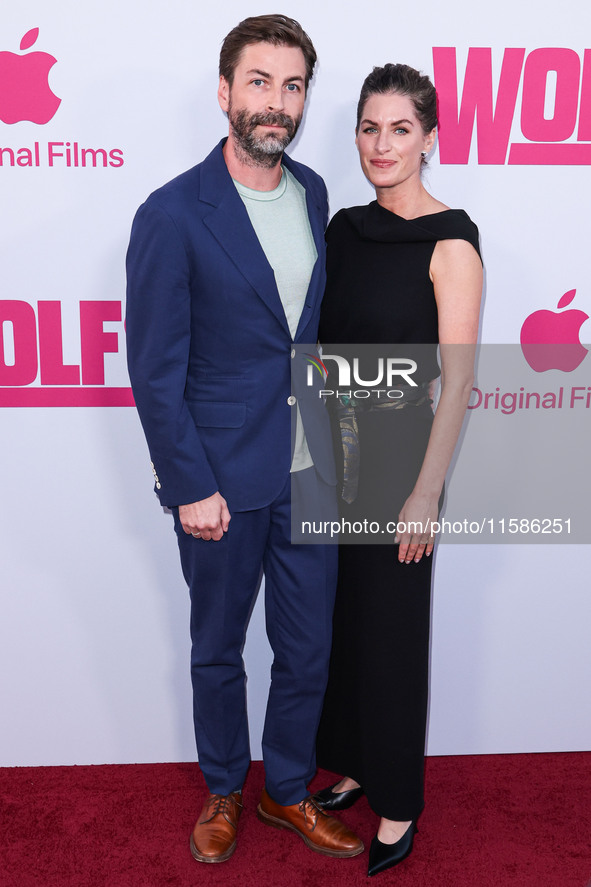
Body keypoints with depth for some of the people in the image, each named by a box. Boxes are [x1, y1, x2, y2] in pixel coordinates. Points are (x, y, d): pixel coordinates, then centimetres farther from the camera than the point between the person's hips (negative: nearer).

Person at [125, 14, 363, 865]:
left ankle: (288, 792, 39)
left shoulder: (314, 194, 5)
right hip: (223, 479, -4)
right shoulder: (174, 213, -12)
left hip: (311, 473, 5)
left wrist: (334, 442, 10)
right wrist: (190, 487, -13)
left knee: (308, 652, 15)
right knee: (217, 652, 17)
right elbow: (155, 368, -11)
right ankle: (223, 791, 42)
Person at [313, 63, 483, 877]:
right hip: (334, 450, 6)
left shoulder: (450, 243, -11)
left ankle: (397, 805, 28)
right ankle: (349, 765, 39)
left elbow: (458, 380, -13)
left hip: (399, 452, -6)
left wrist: (427, 492, -15)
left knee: (391, 630, 6)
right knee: (337, 618, 16)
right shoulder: (345, 228, 8)